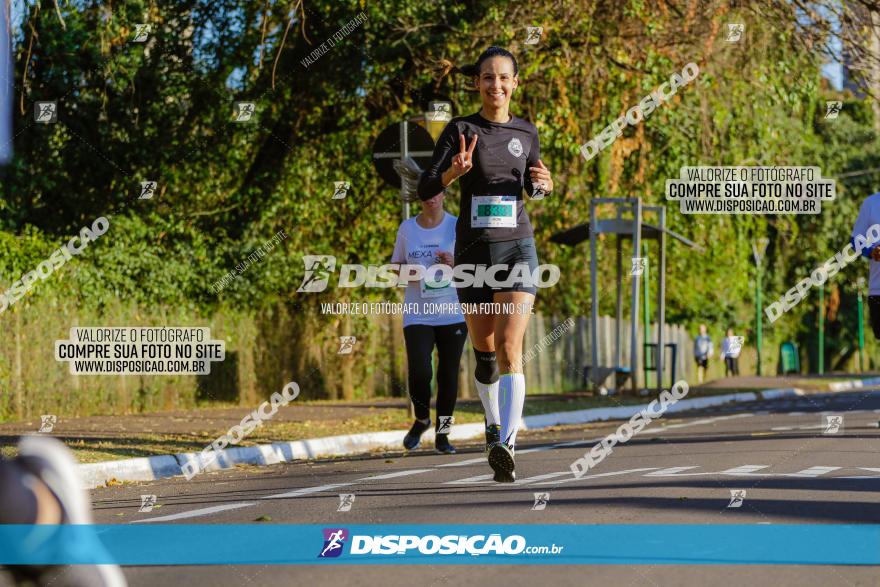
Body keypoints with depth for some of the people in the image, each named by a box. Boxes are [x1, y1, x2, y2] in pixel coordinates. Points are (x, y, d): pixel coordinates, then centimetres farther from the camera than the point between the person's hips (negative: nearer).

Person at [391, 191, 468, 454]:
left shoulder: (458, 227, 1)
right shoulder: (407, 228, 6)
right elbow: (396, 265, 15)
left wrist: (455, 264, -17)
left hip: (452, 315, 0)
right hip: (417, 315, 0)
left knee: (448, 377, 1)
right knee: (419, 373, -14)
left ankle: (442, 434, 15)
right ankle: (421, 420, 14)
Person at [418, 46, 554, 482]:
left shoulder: (526, 133, 6)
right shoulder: (460, 130, -2)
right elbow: (425, 190, -8)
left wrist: (545, 184, -1)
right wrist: (454, 172, -28)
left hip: (517, 249, 0)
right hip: (473, 250, 0)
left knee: (509, 348, -16)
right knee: (484, 350, 13)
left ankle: (506, 446, -27)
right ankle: (494, 424, 39)